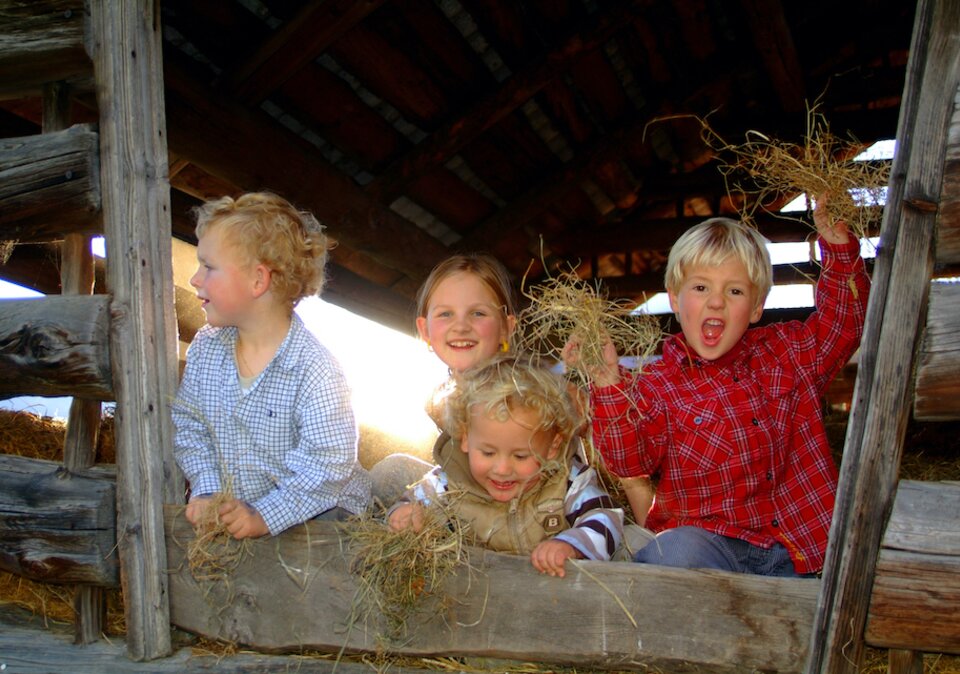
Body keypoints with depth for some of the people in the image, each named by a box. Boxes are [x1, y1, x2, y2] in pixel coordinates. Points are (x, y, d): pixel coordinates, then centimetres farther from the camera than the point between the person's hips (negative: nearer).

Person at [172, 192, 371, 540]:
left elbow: (328, 463, -21)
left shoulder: (315, 370, -22)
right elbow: (188, 425, 7)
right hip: (229, 506, 6)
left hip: (315, 510, -5)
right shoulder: (205, 347, 0)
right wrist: (207, 490, -6)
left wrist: (263, 517, -23)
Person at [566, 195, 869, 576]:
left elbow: (840, 323, 20)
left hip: (791, 552, 5)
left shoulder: (785, 352, 14)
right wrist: (609, 385, -29)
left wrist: (839, 249, 6)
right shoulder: (659, 386, 0)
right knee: (676, 550, -38)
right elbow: (630, 460, -13)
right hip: (707, 543, -4)